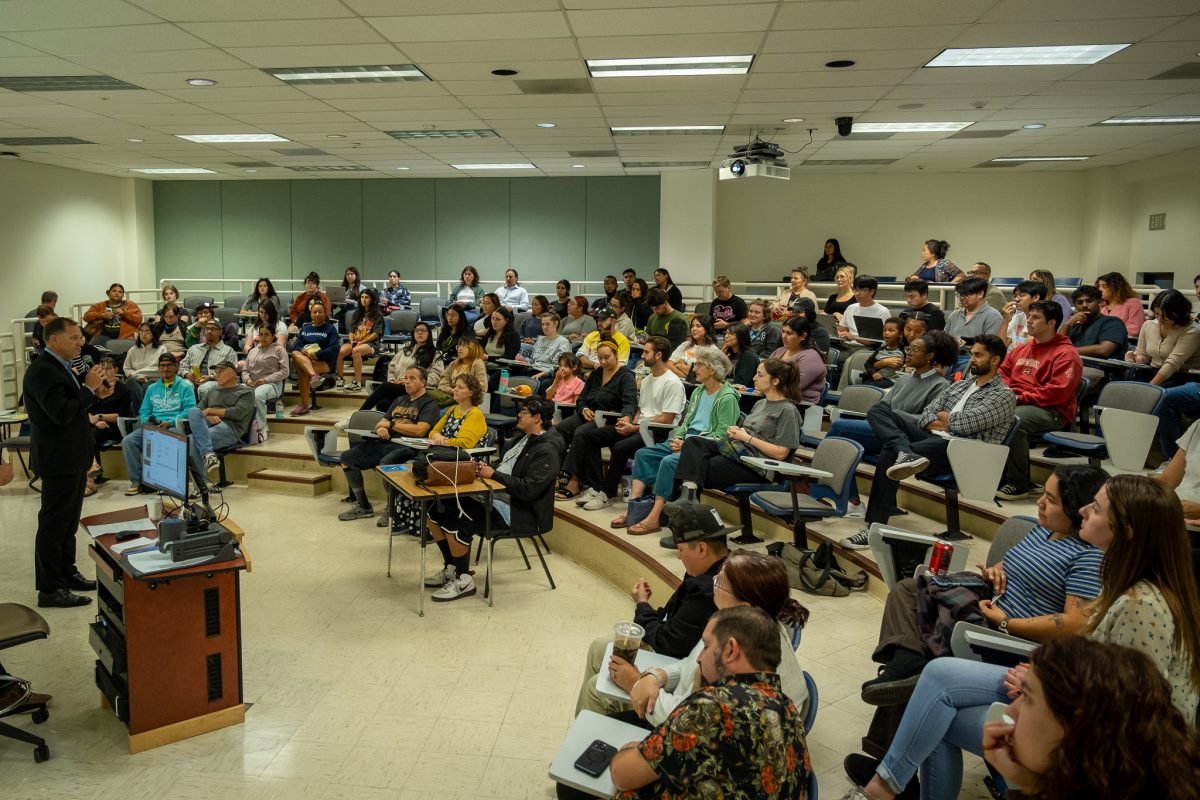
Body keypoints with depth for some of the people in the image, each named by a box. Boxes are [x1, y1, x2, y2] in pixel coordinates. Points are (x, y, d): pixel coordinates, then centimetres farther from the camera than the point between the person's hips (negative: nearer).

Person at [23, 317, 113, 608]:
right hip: (59, 460, -10)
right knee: (53, 524, -2)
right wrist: (89, 388, -20)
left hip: (74, 458, 10)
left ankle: (66, 573, 32)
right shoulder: (42, 371, -20)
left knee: (68, 521, 19)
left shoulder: (60, 367, 11)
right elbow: (62, 413, -27)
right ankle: (49, 589, 5)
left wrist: (96, 394, 2)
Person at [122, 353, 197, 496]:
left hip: (174, 427, -5)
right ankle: (137, 481, -16)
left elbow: (190, 410, -4)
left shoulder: (185, 387, 9)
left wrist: (170, 422, -16)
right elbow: (144, 411, 22)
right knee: (128, 441, -22)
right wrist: (146, 422, -2)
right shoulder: (152, 388, 26)